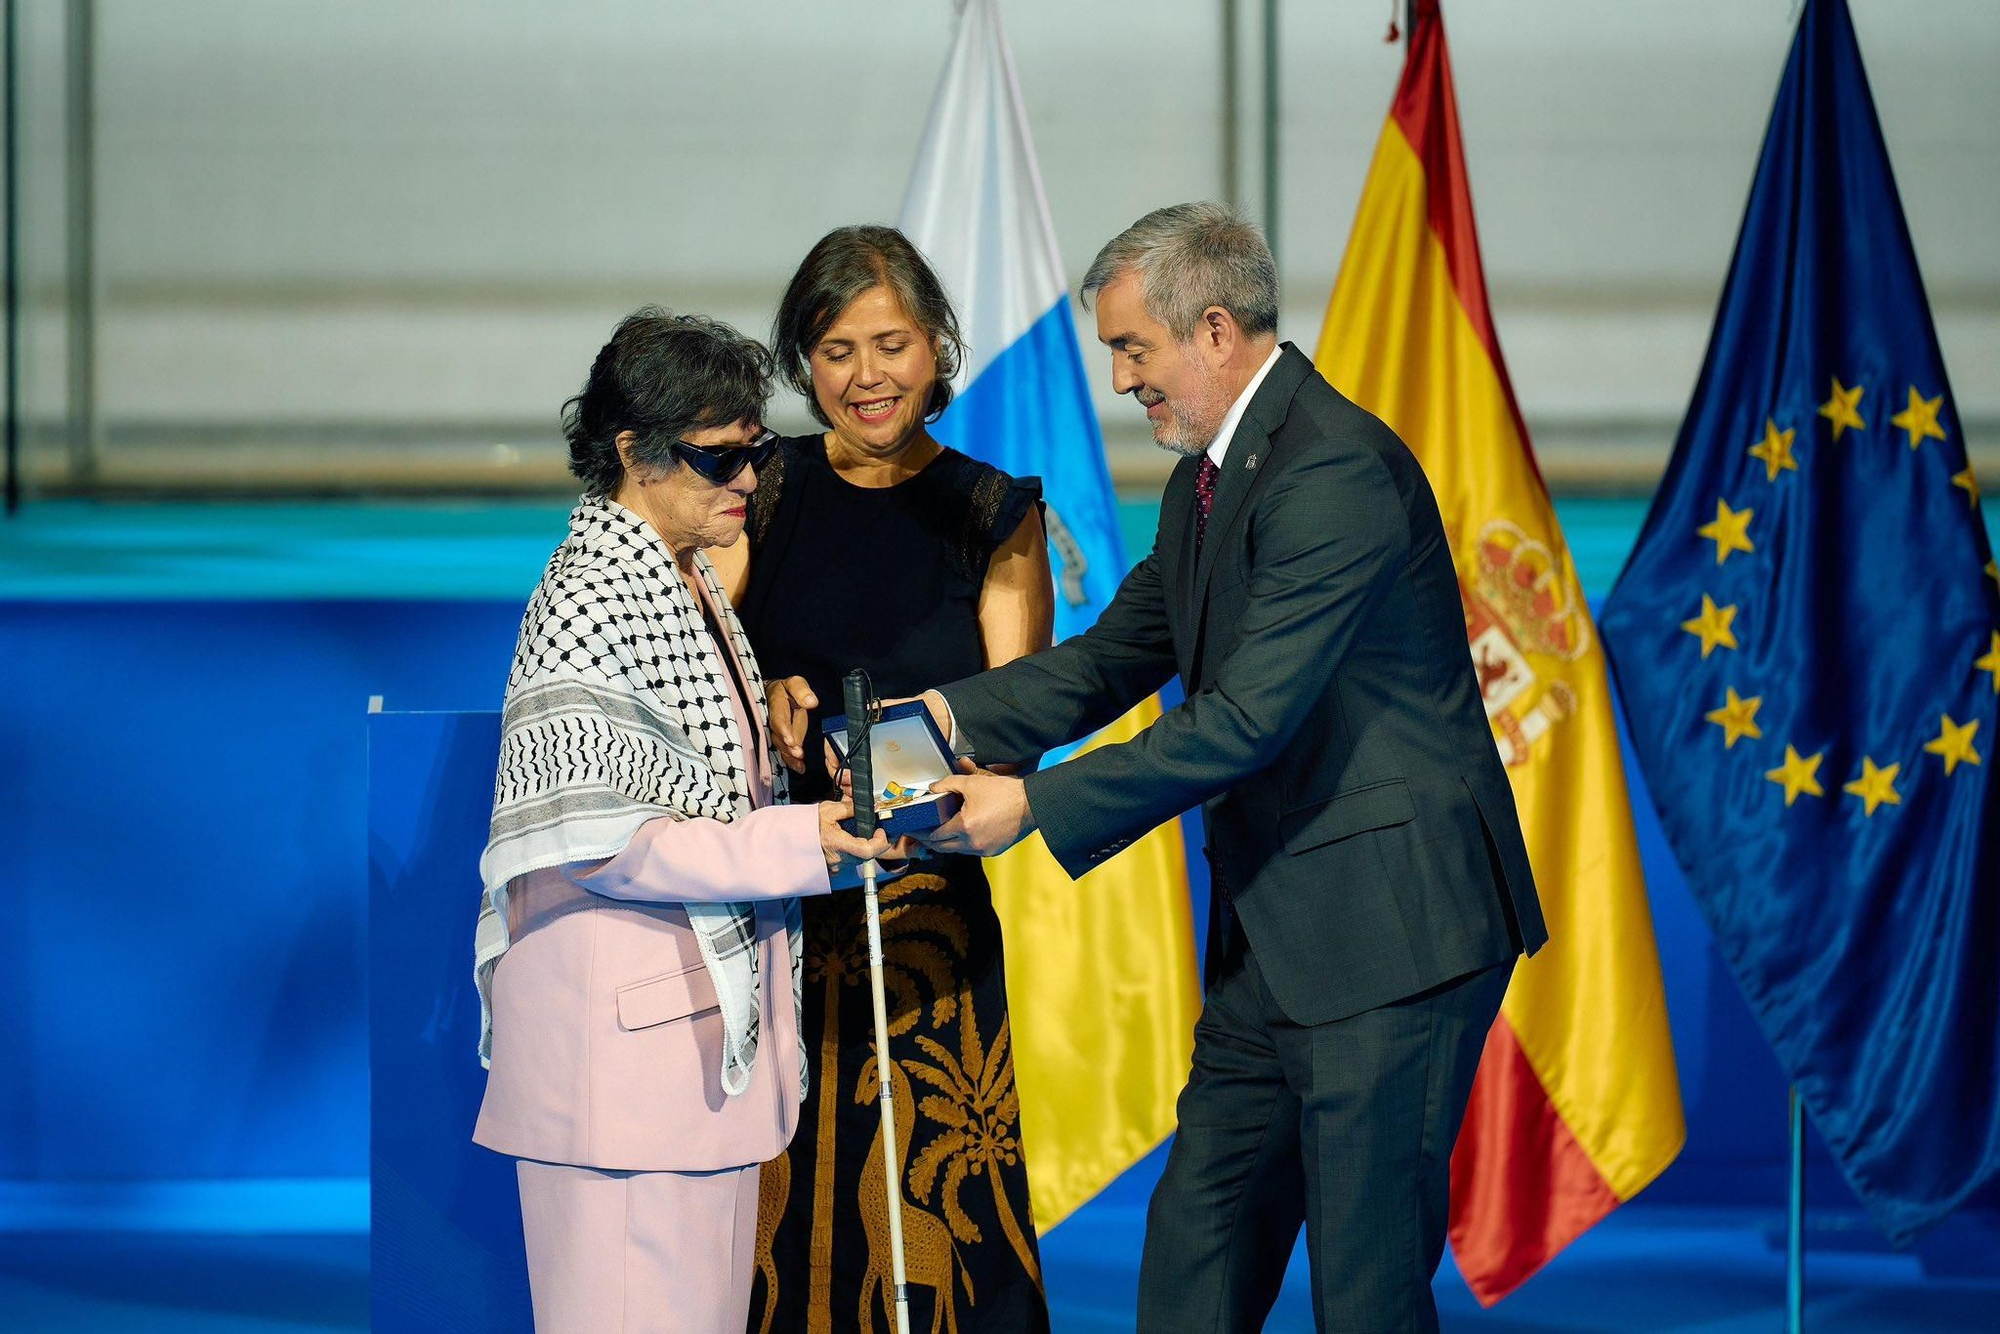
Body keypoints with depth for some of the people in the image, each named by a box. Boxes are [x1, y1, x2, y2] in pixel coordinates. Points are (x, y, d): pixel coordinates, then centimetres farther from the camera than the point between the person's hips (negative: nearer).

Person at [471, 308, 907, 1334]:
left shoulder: (688, 584, 16)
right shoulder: (589, 599, -14)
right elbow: (597, 835, -19)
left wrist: (814, 796, 12)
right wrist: (794, 847, -20)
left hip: (707, 1008, 10)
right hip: (625, 1015, -10)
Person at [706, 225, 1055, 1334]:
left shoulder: (994, 517, 8)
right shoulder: (763, 493, 9)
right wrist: (763, 702, -20)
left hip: (925, 908, 0)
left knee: (924, 1201, -7)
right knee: (766, 1211, -4)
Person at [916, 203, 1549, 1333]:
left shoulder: (1338, 472, -19)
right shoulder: (1205, 482, 14)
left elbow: (1246, 719, -23)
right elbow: (1117, 657, 18)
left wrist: (1034, 807, -20)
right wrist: (954, 713, 1)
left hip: (1391, 932, -10)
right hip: (1273, 942, 10)